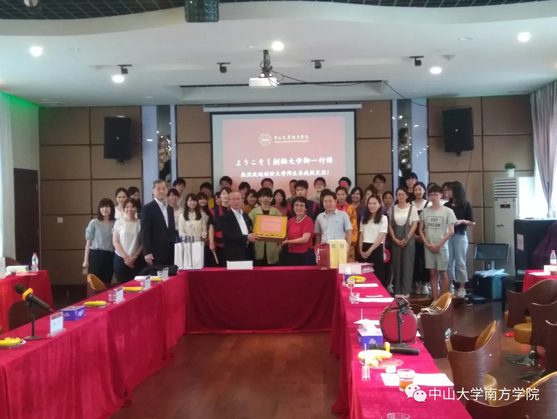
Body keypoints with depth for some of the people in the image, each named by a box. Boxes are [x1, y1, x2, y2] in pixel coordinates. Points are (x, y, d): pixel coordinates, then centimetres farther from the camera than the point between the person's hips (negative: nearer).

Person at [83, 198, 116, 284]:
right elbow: (88, 241, 3)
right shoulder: (93, 223, 0)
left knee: (107, 283, 7)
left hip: (110, 256, 2)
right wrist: (86, 260, 0)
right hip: (95, 255, -2)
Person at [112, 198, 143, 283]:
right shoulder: (119, 223, 3)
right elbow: (115, 242, 1)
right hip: (120, 259, 0)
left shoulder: (140, 223, 3)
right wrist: (125, 257, -7)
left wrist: (135, 257, -6)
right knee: (122, 285, 0)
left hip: (136, 260, 0)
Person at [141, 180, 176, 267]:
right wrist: (147, 252, -16)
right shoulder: (148, 208, -4)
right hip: (156, 252, -6)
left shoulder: (169, 209, 18)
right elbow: (145, 231, -10)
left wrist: (174, 249, 13)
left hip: (170, 252, 6)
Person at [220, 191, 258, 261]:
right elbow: (228, 235, -16)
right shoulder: (225, 217, -6)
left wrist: (253, 236, 1)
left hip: (248, 251, 6)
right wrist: (246, 237, -20)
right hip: (234, 254, -6)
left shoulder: (245, 215, 16)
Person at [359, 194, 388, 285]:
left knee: (377, 273, -2)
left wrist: (370, 250, -14)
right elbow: (361, 235, 12)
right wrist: (361, 250, -2)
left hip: (376, 249, -4)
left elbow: (381, 236, -10)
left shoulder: (383, 218, -2)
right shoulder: (364, 218, 14)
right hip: (365, 249, 4)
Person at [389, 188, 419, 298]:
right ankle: (397, 291, 12)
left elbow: (415, 224, -5)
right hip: (396, 241, 2)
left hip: (408, 240, -2)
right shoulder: (392, 209, 6)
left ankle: (406, 291, 3)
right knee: (396, 265, 5)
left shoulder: (412, 208, -1)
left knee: (407, 264, -1)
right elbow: (390, 225, 7)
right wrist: (394, 238, -5)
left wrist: (407, 239, -11)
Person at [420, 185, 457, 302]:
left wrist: (439, 245, -11)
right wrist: (427, 244, -4)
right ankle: (435, 300, 11)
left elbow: (451, 231, -6)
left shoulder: (448, 211, -2)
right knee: (432, 273, 6)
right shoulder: (425, 211, 6)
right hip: (428, 247, 3)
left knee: (442, 273, 2)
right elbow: (421, 230, 9)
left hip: (442, 247, -3)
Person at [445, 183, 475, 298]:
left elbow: (473, 222, 1)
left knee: (460, 262, 1)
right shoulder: (446, 205, 8)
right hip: (447, 235, 3)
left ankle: (462, 287, 6)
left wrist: (462, 221, -14)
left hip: (460, 235, -3)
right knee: (449, 262, 4)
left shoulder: (466, 205, 1)